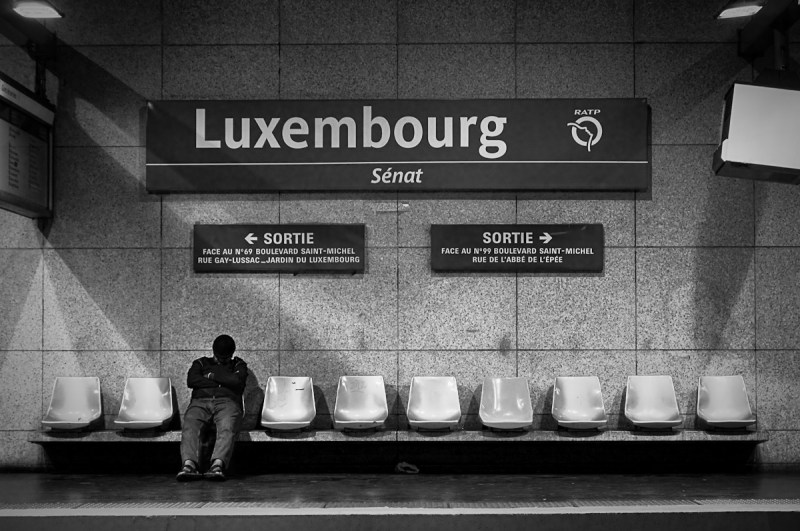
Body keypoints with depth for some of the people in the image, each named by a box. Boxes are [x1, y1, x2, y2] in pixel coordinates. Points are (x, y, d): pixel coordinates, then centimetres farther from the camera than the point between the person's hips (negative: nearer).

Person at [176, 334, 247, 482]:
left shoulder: (238, 365, 29)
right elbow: (191, 380, 9)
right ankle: (189, 464, -53)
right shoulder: (201, 363, 31)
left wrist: (212, 376, 13)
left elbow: (236, 381, 5)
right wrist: (222, 381, 8)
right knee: (190, 426, -33)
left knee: (227, 428, -36)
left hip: (227, 402, -1)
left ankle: (218, 464, -57)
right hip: (200, 402, 1)